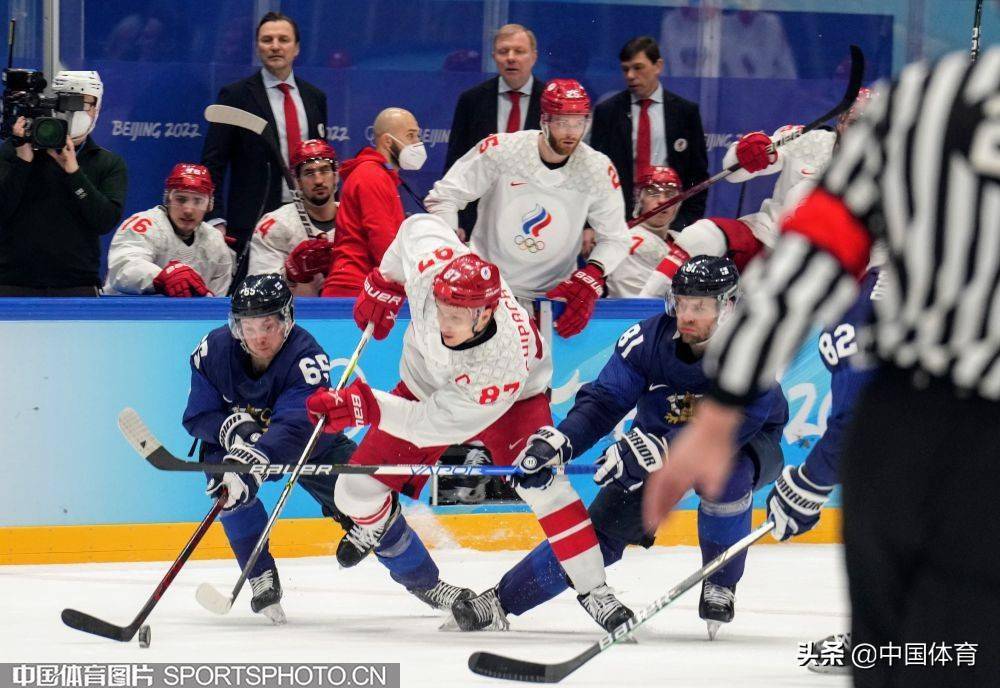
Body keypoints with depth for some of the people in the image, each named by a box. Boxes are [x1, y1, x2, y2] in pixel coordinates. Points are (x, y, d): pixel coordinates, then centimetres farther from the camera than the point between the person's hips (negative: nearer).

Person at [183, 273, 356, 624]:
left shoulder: (306, 357, -34)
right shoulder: (214, 350, -24)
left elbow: (294, 427, -48)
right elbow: (198, 417, -15)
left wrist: (253, 461, -64)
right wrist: (234, 427, -38)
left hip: (309, 439, -1)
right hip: (236, 437, 1)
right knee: (227, 482, -32)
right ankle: (262, 579, -17)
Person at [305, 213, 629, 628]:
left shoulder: (502, 367, -44)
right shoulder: (432, 264, -36)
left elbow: (438, 423, -36)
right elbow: (419, 226, -12)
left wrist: (366, 408, -42)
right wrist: (384, 285, -3)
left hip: (510, 402, -5)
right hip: (425, 385, 5)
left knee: (538, 477, -32)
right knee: (358, 494, -2)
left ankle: (593, 590, -21)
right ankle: (419, 579, 30)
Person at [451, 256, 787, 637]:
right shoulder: (649, 338, -19)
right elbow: (604, 400, -15)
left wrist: (652, 450, -48)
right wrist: (561, 441, -34)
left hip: (746, 445, -3)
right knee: (606, 526, -9)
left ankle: (720, 586, -17)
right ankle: (500, 601, -1)